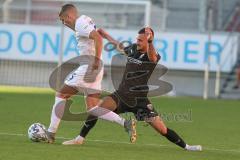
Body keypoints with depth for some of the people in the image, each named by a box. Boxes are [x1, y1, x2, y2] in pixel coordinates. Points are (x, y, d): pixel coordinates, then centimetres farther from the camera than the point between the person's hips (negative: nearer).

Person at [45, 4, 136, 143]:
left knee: (61, 95, 4)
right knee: (92, 109, 6)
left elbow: (98, 37, -25)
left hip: (88, 68, -9)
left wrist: (97, 60, -26)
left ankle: (51, 133, 4)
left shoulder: (80, 24, -11)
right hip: (95, 70, 9)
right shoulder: (86, 20, 18)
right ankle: (125, 123, -9)